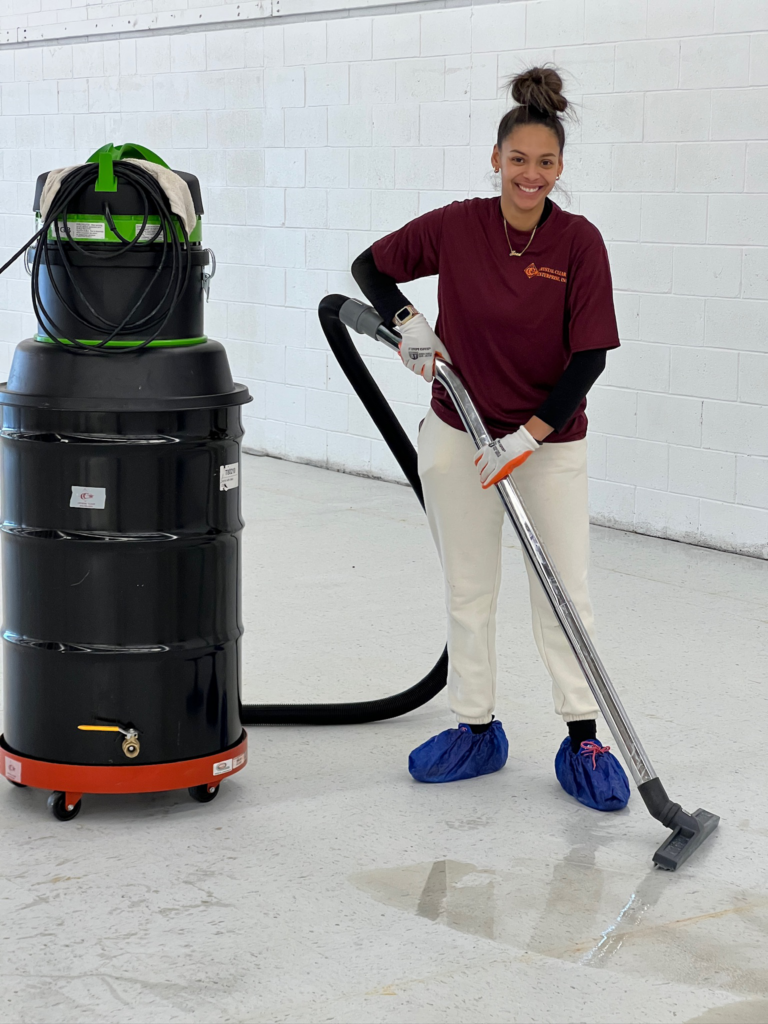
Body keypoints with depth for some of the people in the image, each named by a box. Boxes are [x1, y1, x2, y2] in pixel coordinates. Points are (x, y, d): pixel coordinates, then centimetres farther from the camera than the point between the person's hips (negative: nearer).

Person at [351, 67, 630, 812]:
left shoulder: (579, 241, -12)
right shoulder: (456, 227, -8)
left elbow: (589, 357, -12)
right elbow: (370, 265, 5)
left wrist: (529, 435, -18)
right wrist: (404, 321, -14)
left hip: (550, 438, -2)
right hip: (458, 435, 2)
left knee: (565, 590, 0)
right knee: (468, 589, 10)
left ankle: (584, 740, 9)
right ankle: (475, 730, 22)